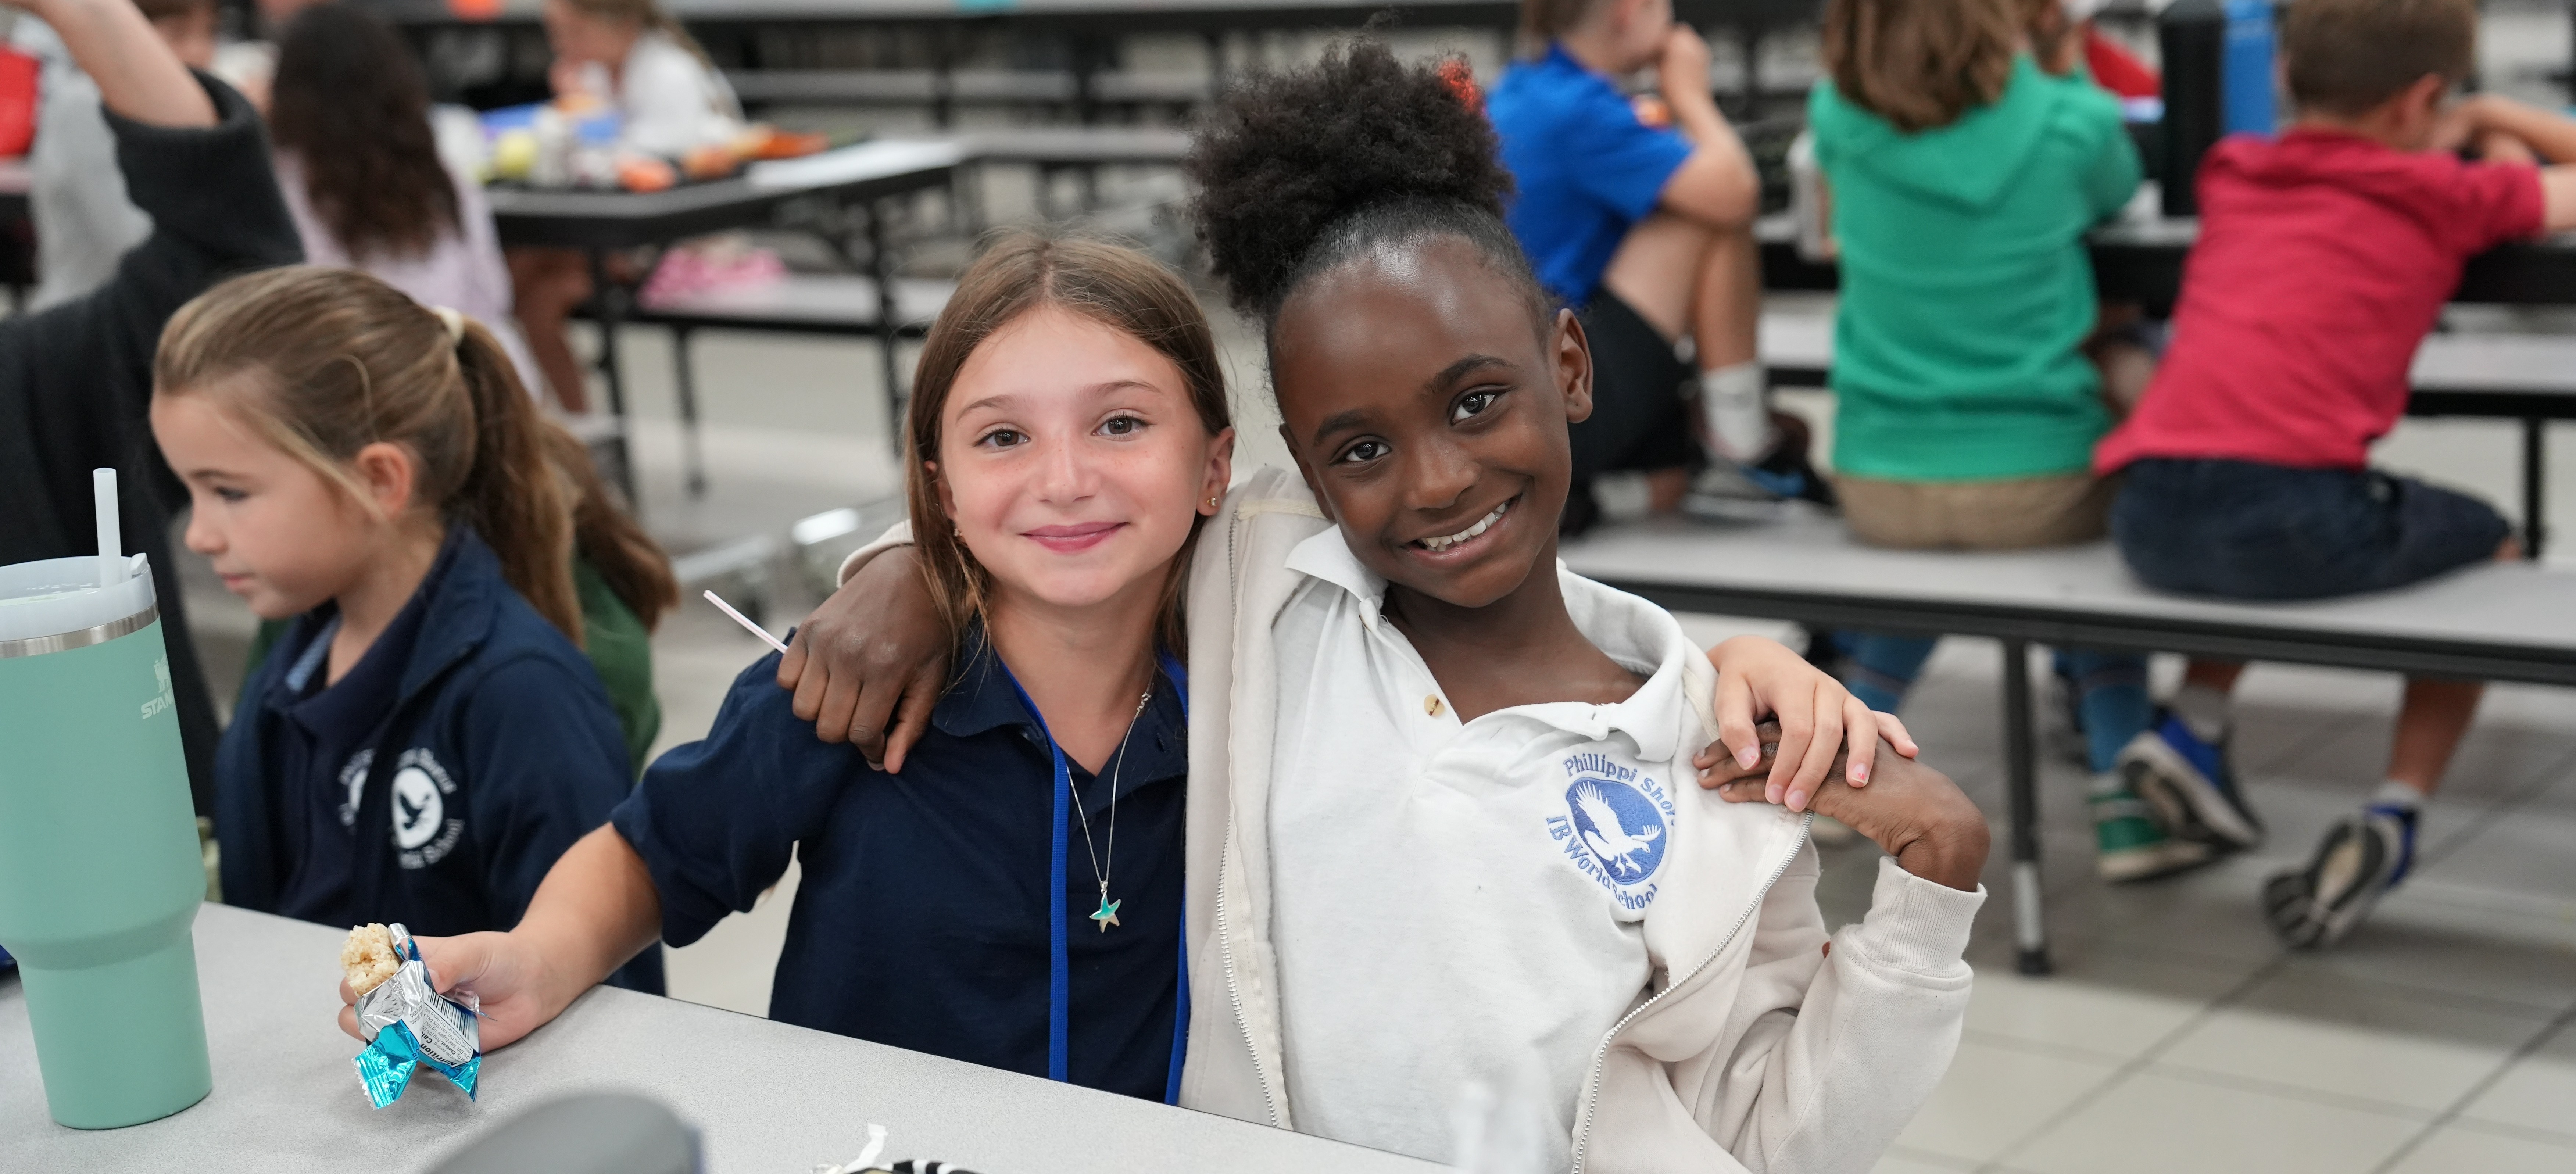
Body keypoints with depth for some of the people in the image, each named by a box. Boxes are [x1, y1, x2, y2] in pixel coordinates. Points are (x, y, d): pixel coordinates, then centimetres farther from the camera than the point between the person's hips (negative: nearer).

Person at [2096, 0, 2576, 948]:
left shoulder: (2232, 171, 22)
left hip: (2152, 522, 5)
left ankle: (2194, 726, 24)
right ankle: (2395, 814, 14)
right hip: (2297, 526, -5)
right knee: (2487, 546, 25)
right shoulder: (2443, 197, 9)